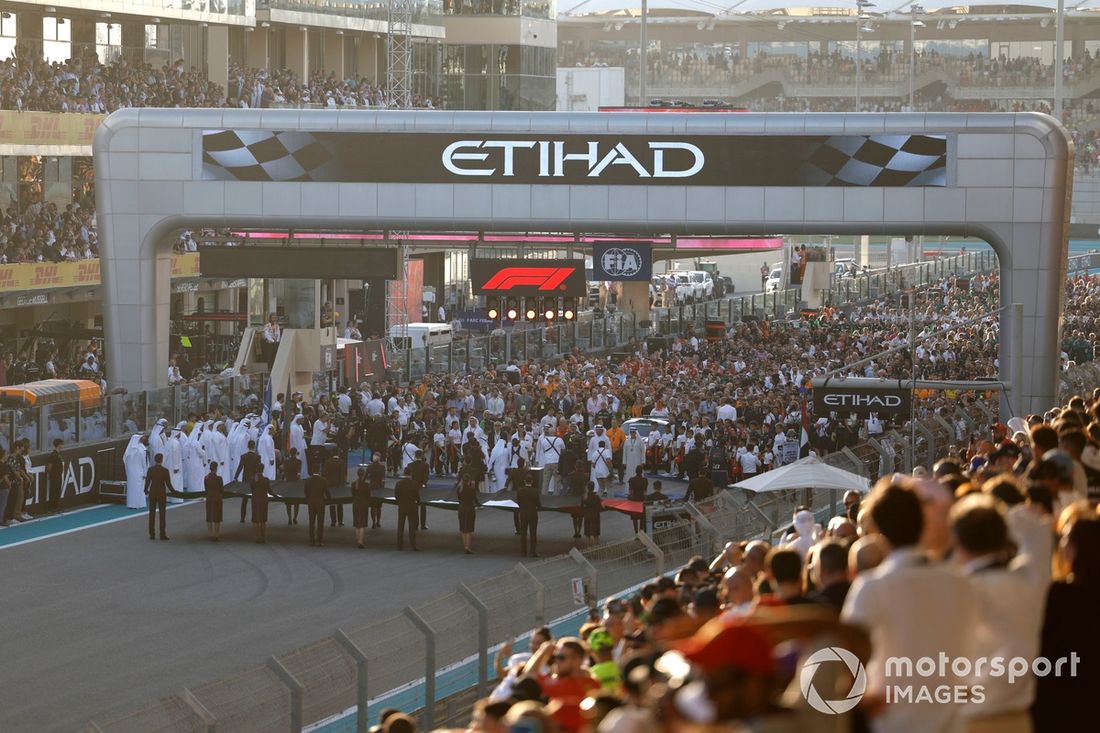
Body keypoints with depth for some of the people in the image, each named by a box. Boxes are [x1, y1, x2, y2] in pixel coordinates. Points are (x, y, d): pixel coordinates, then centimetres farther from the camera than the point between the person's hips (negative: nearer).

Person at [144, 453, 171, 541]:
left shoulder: (150, 469, -6)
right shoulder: (165, 470, -11)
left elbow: (147, 481, -3)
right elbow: (168, 483, -8)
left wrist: (146, 490, 15)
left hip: (152, 493, 2)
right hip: (162, 493, -2)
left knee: (152, 514, 10)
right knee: (162, 514, 4)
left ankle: (152, 534, 10)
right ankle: (163, 534, 2)